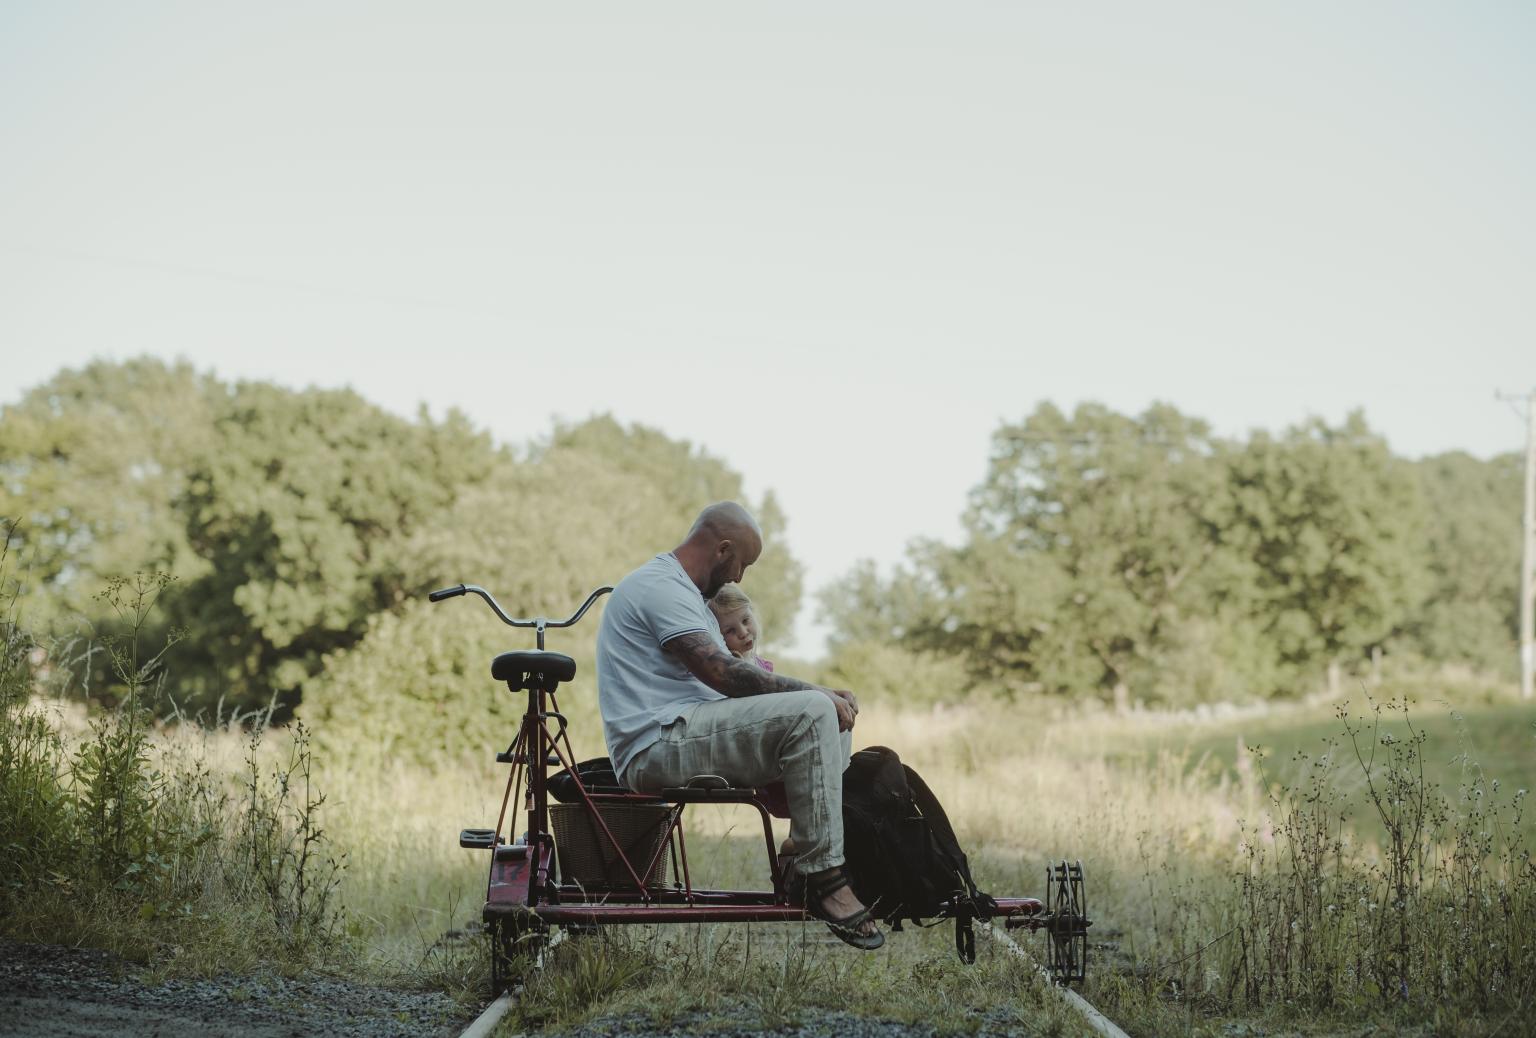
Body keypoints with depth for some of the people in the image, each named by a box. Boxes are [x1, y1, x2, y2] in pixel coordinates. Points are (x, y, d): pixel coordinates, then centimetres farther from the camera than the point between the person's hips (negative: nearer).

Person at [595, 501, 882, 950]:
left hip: (682, 740, 11)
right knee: (811, 713, -25)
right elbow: (721, 673, -20)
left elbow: (729, 675, 21)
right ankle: (824, 880, -24)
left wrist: (821, 693, 6)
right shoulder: (659, 586, -10)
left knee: (832, 716, 11)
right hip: (658, 744, -11)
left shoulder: (684, 593, 25)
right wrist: (815, 692, -13)